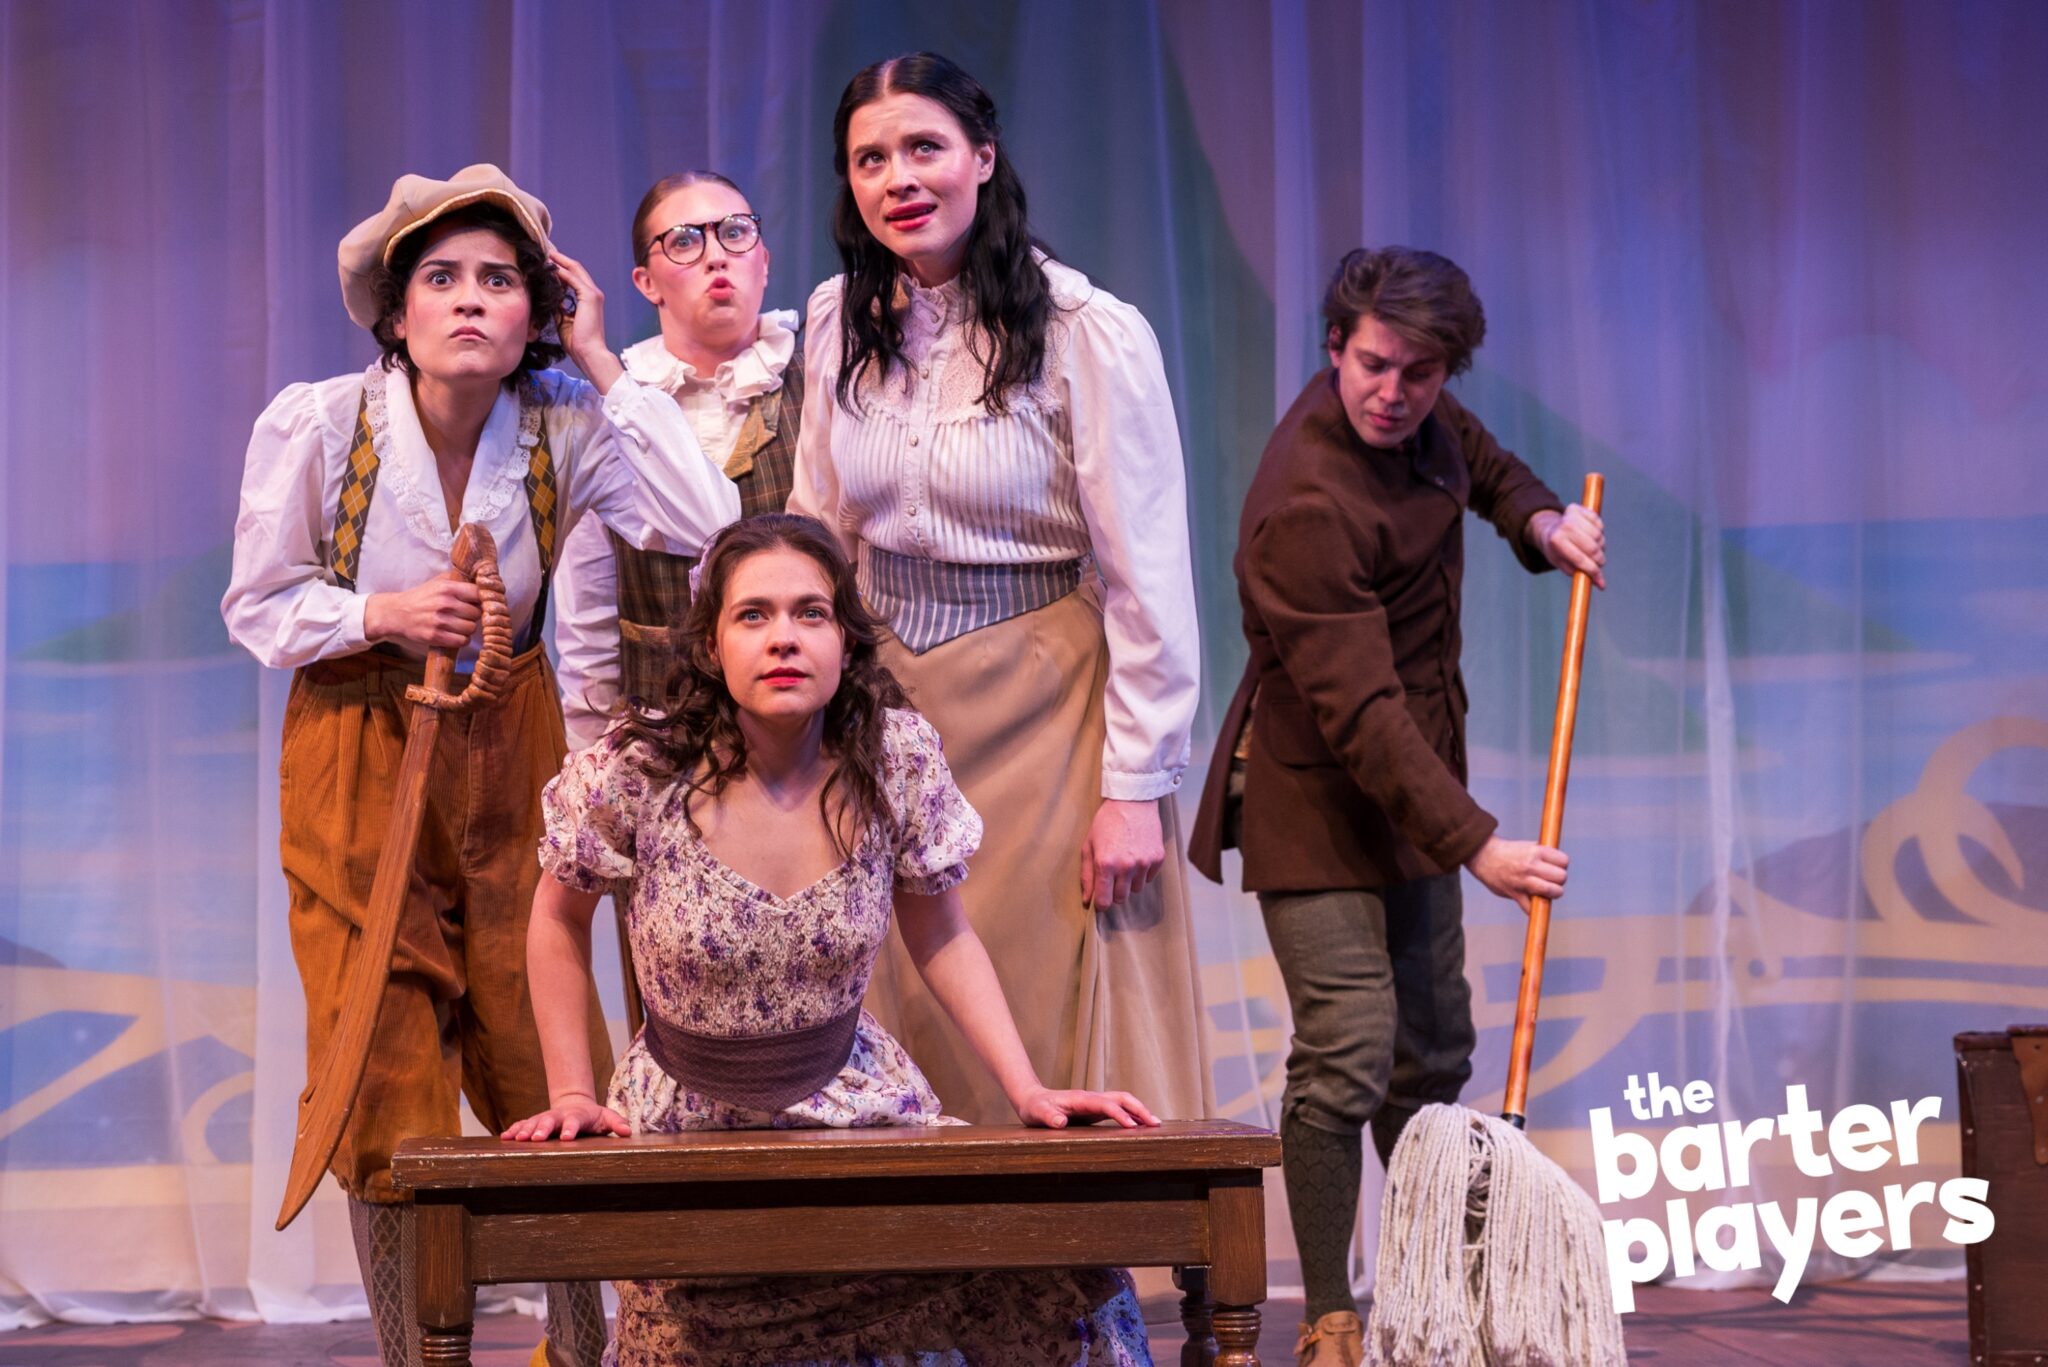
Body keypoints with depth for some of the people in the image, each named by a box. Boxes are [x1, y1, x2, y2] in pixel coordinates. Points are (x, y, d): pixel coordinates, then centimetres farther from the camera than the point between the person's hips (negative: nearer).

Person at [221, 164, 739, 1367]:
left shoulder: (564, 425, -10)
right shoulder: (316, 425, -13)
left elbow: (712, 526, -22)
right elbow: (258, 608, -3)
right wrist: (383, 614, -21)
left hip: (507, 750, 1)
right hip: (359, 761, -1)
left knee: (553, 1067, 0)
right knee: (388, 1080, -2)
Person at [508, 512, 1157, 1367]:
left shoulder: (898, 761, -9)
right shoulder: (637, 773, -15)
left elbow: (942, 938, 5)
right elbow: (559, 920, 3)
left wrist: (1028, 1092, -4)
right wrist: (573, 1096, -2)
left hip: (855, 1100, 1)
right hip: (686, 1124, -1)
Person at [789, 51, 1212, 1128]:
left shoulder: (1089, 334, -11)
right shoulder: (840, 322, 4)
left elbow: (1148, 577, -10)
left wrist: (1136, 786, -12)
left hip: (1043, 705, -5)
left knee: (1065, 1047, -2)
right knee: (904, 1039, 7)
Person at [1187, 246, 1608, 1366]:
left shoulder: (1419, 421, -2)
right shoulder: (1306, 504, -28)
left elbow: (1480, 463, 26)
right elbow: (1357, 713, -30)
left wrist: (1538, 520, 5)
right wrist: (1476, 845, -31)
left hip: (1411, 781, 9)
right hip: (1315, 799, -9)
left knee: (1432, 1052, 13)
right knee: (1349, 1049, -15)